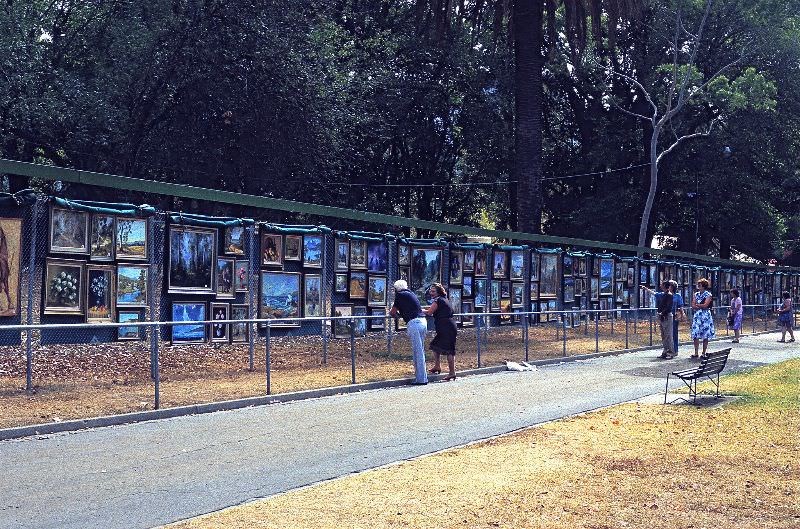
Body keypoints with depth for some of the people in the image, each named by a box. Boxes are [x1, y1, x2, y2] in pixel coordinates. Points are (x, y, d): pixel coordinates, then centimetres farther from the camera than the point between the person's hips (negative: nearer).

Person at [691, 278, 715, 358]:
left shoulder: (708, 295, -1)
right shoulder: (696, 294, 14)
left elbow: (705, 305, -12)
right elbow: (693, 306, 5)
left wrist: (697, 305, 0)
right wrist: (701, 306, -10)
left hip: (705, 316, -4)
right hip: (697, 316, 4)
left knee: (705, 336, -1)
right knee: (695, 335, -3)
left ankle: (704, 353, 5)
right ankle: (696, 353, -1)